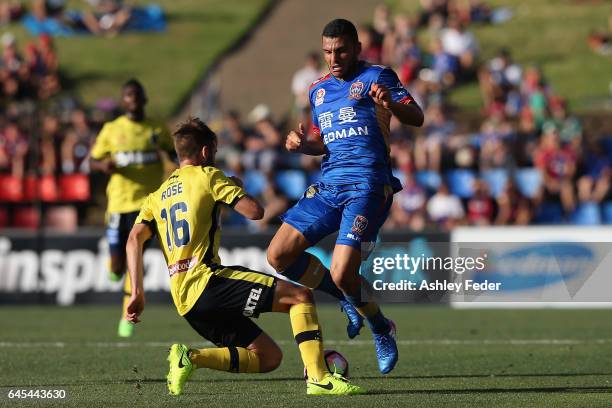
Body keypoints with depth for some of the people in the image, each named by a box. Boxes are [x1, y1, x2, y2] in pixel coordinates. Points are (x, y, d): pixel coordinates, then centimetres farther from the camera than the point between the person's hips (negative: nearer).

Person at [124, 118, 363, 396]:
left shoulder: (157, 196, 23)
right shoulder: (208, 175, 4)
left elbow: (134, 240, 8)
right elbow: (255, 211, -4)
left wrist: (137, 293, 2)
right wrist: (238, 187, 17)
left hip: (185, 300, 7)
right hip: (204, 279, -7)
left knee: (269, 357, 9)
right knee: (300, 297, -5)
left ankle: (190, 357, -7)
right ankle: (318, 378, -19)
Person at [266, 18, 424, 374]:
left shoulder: (376, 77, -1)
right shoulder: (319, 90, 19)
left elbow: (416, 118, -11)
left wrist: (390, 104, -33)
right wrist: (301, 144, 7)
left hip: (367, 187, -7)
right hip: (328, 185, 7)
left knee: (343, 275, -18)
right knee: (279, 255, -3)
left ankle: (383, 330, 12)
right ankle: (350, 301, 15)